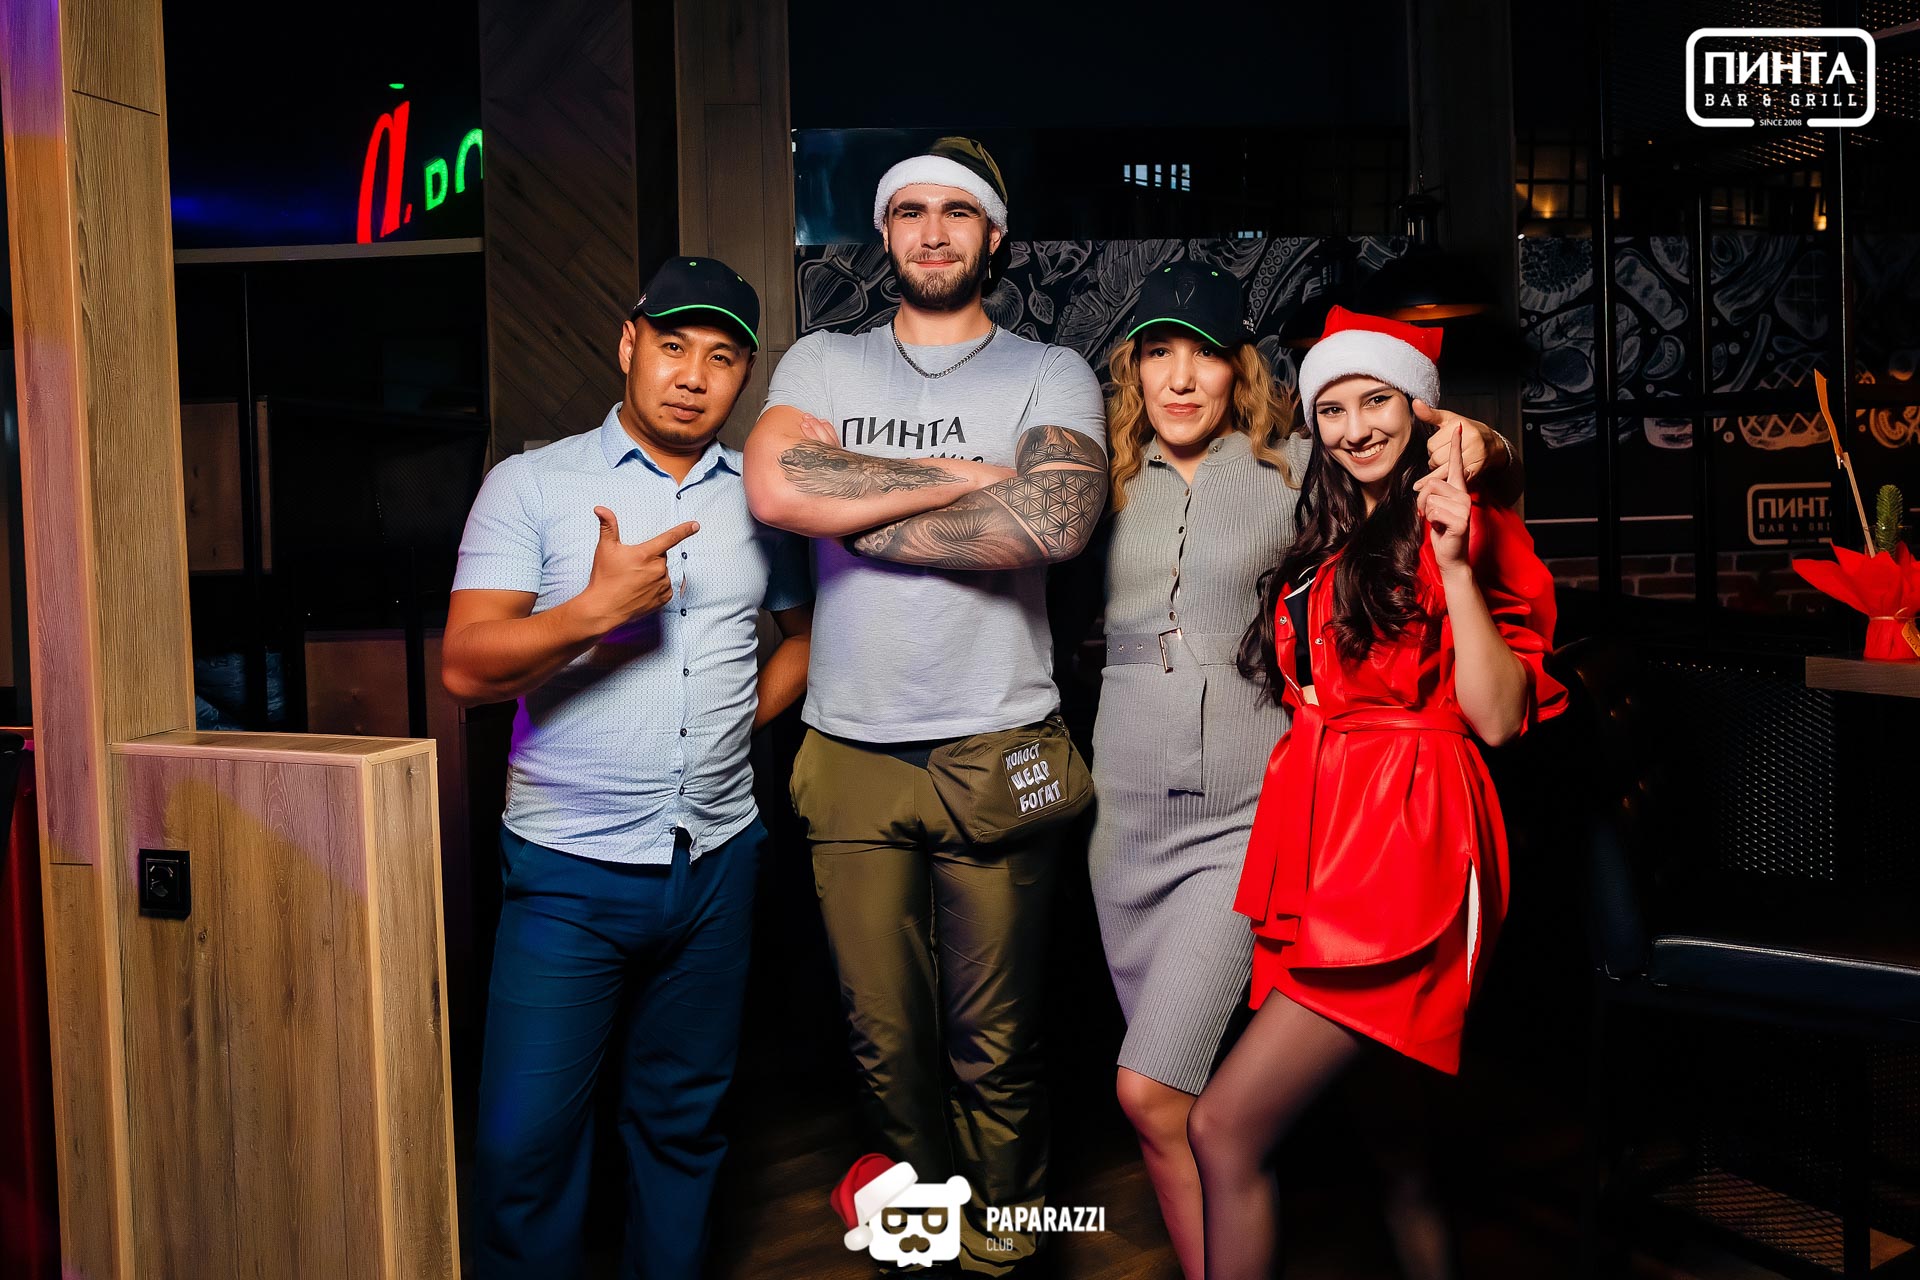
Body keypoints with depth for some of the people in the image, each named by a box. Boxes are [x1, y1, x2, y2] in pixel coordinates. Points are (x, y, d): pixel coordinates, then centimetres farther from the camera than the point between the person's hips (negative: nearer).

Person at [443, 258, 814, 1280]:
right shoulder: (531, 485, -3)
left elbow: (803, 633, 22)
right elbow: (466, 669, -11)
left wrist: (741, 719, 7)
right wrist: (595, 609, -25)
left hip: (717, 860, 3)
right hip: (569, 866, -3)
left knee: (683, 1121, 16)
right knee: (523, 1142, -1)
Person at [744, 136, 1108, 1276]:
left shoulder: (1050, 374, 5)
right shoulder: (821, 364, 12)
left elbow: (1052, 520, -15)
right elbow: (775, 487, -9)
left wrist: (864, 522, -8)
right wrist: (963, 474, -9)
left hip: (996, 753, -2)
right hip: (849, 753, 2)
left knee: (994, 1044, 5)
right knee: (886, 1038, 10)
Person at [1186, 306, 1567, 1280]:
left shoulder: (1471, 532, -1)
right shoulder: (1324, 547, 20)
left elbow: (1498, 718, -12)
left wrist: (1454, 561, -16)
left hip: (1404, 840, -7)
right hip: (1316, 833, 7)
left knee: (1226, 1126, -15)